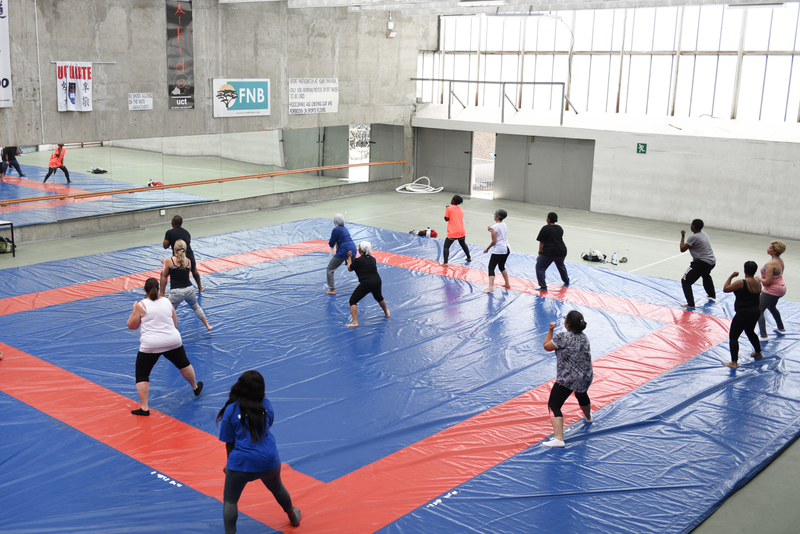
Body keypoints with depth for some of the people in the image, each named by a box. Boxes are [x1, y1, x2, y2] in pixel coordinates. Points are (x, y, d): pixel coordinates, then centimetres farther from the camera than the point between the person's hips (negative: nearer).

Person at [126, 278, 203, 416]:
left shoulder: (141, 306, -6)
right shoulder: (167, 302, 8)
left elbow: (131, 326, 3)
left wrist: (135, 310, 14)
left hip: (150, 345, -4)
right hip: (173, 341, 4)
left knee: (142, 376, 8)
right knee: (184, 365, 27)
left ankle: (144, 408, 2)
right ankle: (195, 387, 47)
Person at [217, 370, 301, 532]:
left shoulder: (231, 410, -9)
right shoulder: (266, 404, -1)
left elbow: (229, 442, -3)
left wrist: (230, 463, 14)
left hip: (241, 463, -4)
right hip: (269, 461, 4)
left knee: (230, 501, 14)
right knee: (277, 488, 31)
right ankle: (293, 516, 54)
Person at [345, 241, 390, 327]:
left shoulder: (358, 260, -10)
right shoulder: (372, 259, 10)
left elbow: (349, 268, 4)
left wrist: (349, 257, 16)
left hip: (366, 284, -7)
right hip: (377, 281, 7)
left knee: (353, 301, 3)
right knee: (379, 298, 34)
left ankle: (354, 322, -6)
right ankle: (386, 312, 57)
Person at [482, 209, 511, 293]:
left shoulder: (494, 227, -13)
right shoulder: (504, 225, 10)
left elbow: (494, 241, -15)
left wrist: (487, 249, -2)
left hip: (498, 250, -8)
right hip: (507, 249, 8)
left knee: (491, 268, -6)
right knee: (502, 267, 25)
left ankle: (490, 287, -15)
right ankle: (507, 284, 32)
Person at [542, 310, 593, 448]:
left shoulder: (563, 337, -18)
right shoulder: (584, 337, 7)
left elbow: (547, 346, -6)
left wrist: (550, 330, 5)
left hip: (567, 379, -8)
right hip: (586, 378, 8)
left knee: (553, 405, -9)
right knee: (582, 396, 38)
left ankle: (559, 439, -22)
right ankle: (588, 417, 67)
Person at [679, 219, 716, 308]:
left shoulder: (693, 237, -16)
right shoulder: (704, 234, 11)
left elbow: (682, 249, -13)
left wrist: (682, 237, -2)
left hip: (702, 262, -9)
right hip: (712, 261, 9)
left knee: (685, 281, -6)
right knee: (706, 275, 41)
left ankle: (690, 304, -15)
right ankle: (712, 295, 59)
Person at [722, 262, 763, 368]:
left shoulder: (741, 283, -18)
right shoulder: (758, 284, 5)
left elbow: (725, 289, -12)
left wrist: (731, 276, -5)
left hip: (743, 313, -8)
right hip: (756, 312, 8)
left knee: (733, 337, -3)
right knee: (750, 332, 33)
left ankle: (734, 362, -8)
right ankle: (758, 353, 49)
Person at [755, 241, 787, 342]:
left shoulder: (771, 264, -27)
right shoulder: (780, 260, 2)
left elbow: (768, 281, -28)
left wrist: (758, 278, -8)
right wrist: (765, 289, 17)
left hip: (772, 291, -10)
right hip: (781, 288, 10)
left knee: (759, 311, -4)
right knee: (772, 307, 33)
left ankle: (764, 336, -10)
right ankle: (781, 328, 49)